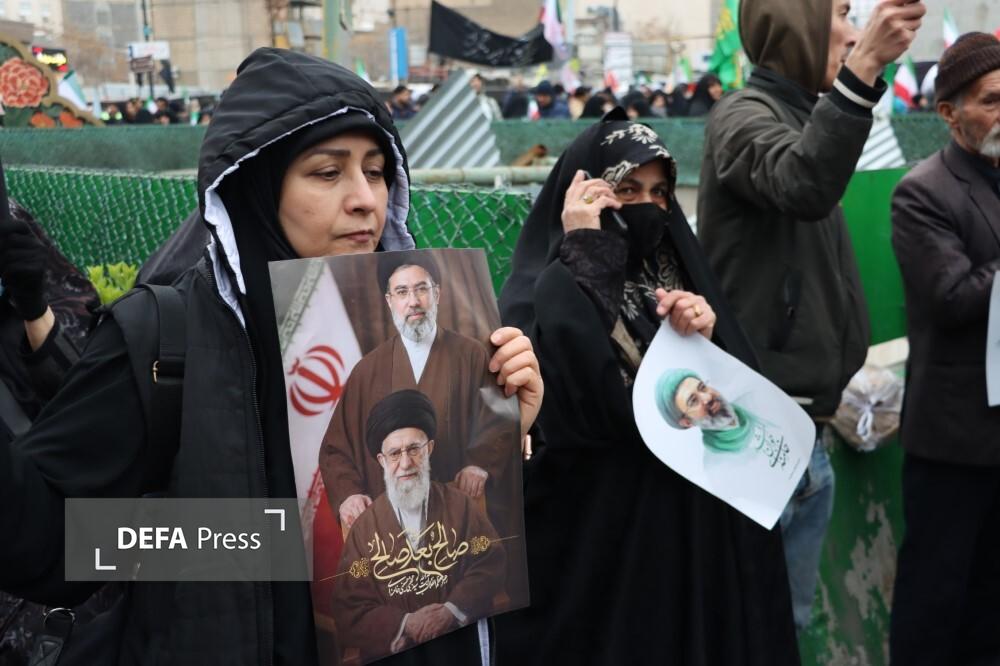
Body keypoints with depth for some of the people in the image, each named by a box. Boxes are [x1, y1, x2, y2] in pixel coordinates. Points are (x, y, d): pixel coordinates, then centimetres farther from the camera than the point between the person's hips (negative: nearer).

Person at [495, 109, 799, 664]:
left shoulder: (677, 269, 8)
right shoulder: (546, 291, -9)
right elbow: (577, 399, -29)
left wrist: (710, 335, -15)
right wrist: (582, 251, -24)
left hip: (697, 529, 6)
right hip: (597, 540, -6)